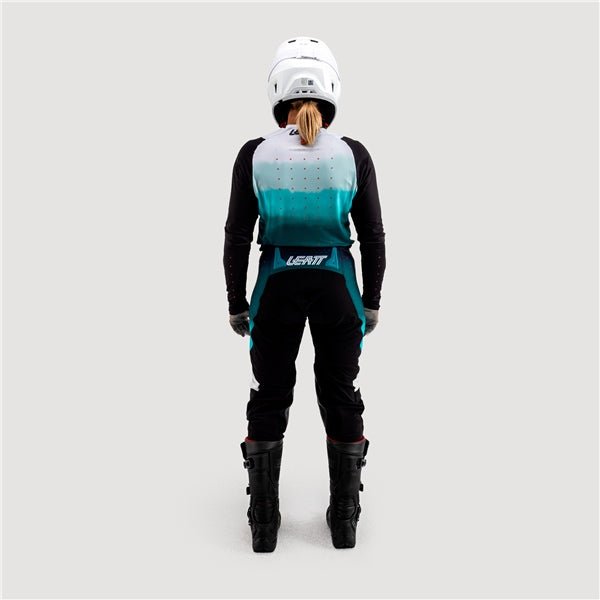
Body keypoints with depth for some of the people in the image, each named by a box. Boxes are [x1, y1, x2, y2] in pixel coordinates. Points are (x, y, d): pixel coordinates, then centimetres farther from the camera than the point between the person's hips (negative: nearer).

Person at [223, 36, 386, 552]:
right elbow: (373, 235, -3)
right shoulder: (353, 154, -6)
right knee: (341, 398, 13)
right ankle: (345, 521, 24)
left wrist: (237, 303, 5)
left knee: (269, 399, 13)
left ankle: (264, 525, 22)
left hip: (277, 287, 0)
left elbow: (237, 237, -5)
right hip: (337, 285, 1)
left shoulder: (255, 154, -7)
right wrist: (371, 301, 8)